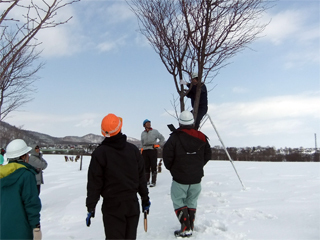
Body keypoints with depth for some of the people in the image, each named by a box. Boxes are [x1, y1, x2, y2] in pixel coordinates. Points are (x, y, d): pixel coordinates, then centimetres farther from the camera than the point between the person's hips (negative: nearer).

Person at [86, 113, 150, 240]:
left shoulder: (100, 152, -11)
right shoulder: (133, 149, -1)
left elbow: (94, 182, -10)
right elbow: (141, 177, 5)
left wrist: (90, 207, -2)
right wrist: (145, 198, 16)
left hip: (112, 206, -3)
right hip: (132, 204, 3)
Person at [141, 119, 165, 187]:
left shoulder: (155, 131, 3)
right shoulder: (143, 133, 14)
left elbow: (162, 138, 9)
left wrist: (158, 145, 0)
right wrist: (142, 149, 17)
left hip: (153, 150, -4)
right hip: (145, 151, 4)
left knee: (153, 166, -5)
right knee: (146, 166, 8)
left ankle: (153, 181, -1)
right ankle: (147, 181, 18)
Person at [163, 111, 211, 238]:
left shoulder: (175, 137, -13)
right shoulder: (201, 137, -1)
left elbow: (167, 156, -11)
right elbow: (207, 155, 7)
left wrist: (171, 168, 8)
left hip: (180, 178, -4)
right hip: (196, 177, 4)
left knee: (178, 201, 7)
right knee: (192, 202, 16)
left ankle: (186, 228, 1)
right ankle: (190, 227, 23)